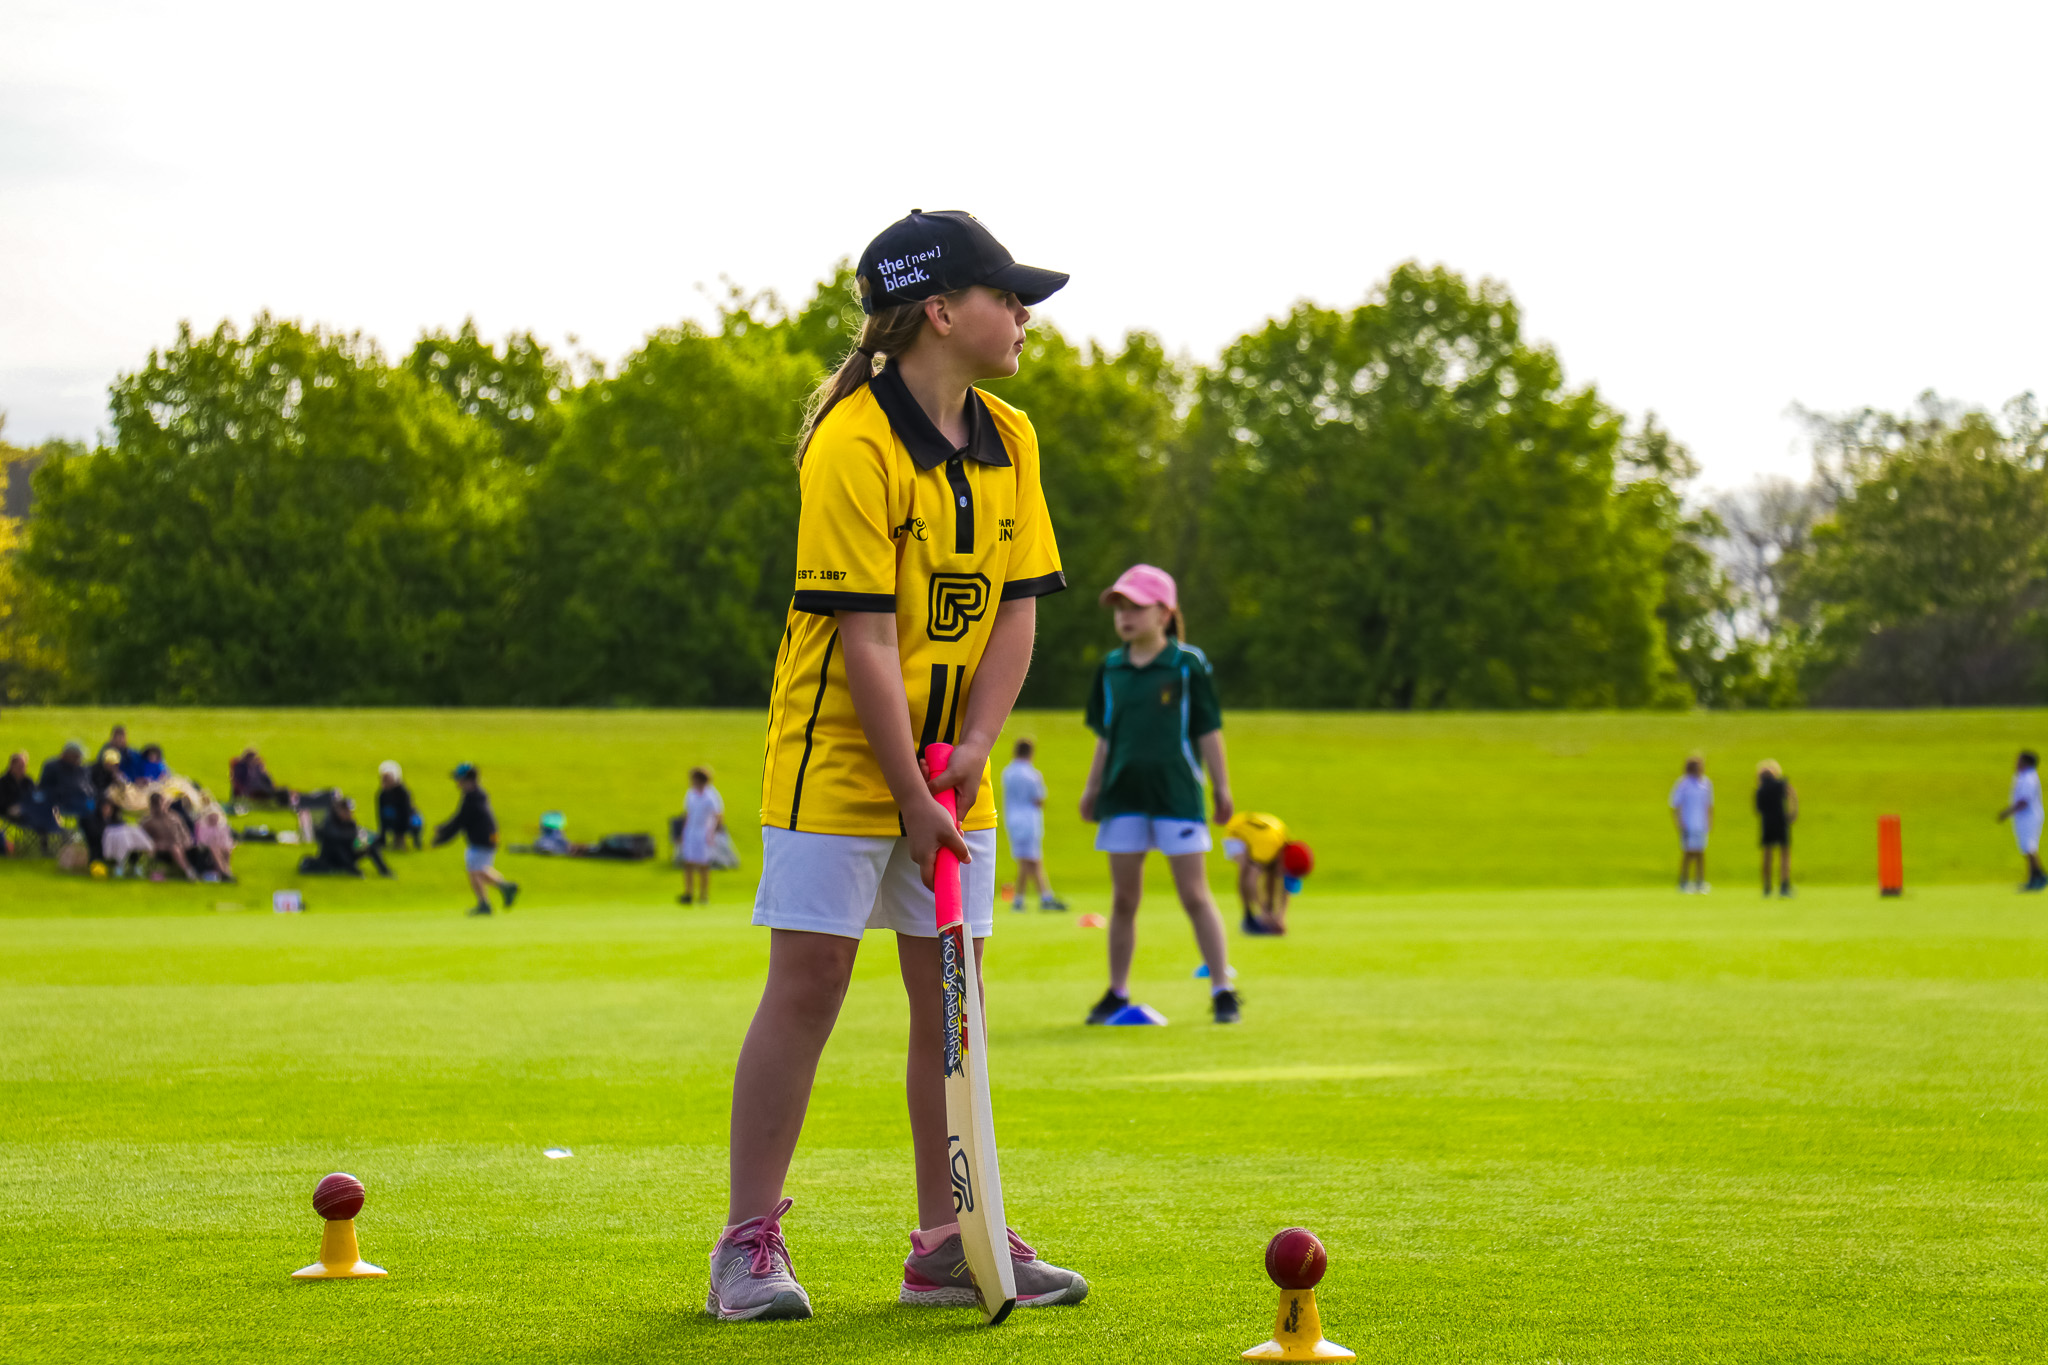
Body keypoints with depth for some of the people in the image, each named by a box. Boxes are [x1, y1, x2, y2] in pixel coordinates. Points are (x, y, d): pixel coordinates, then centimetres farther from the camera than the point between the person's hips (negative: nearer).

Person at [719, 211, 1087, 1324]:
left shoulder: (1010, 443, 5)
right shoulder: (853, 445, -16)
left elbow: (1017, 605, 4)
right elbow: (865, 632, -18)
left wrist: (972, 747, -10)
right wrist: (910, 794, -19)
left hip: (951, 773, 7)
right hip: (838, 765, -7)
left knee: (950, 997, 6)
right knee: (806, 989, -6)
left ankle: (946, 1244, 12)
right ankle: (750, 1243, 1)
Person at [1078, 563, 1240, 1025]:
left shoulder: (1189, 664, -3)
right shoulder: (1110, 669, 8)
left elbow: (1208, 731, 0)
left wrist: (1222, 788, -1)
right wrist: (1092, 789, 13)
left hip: (1178, 794, -4)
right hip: (1124, 796, 4)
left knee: (1195, 895, -3)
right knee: (1124, 899, 7)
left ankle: (1223, 991, 2)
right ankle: (1117, 993, 15)